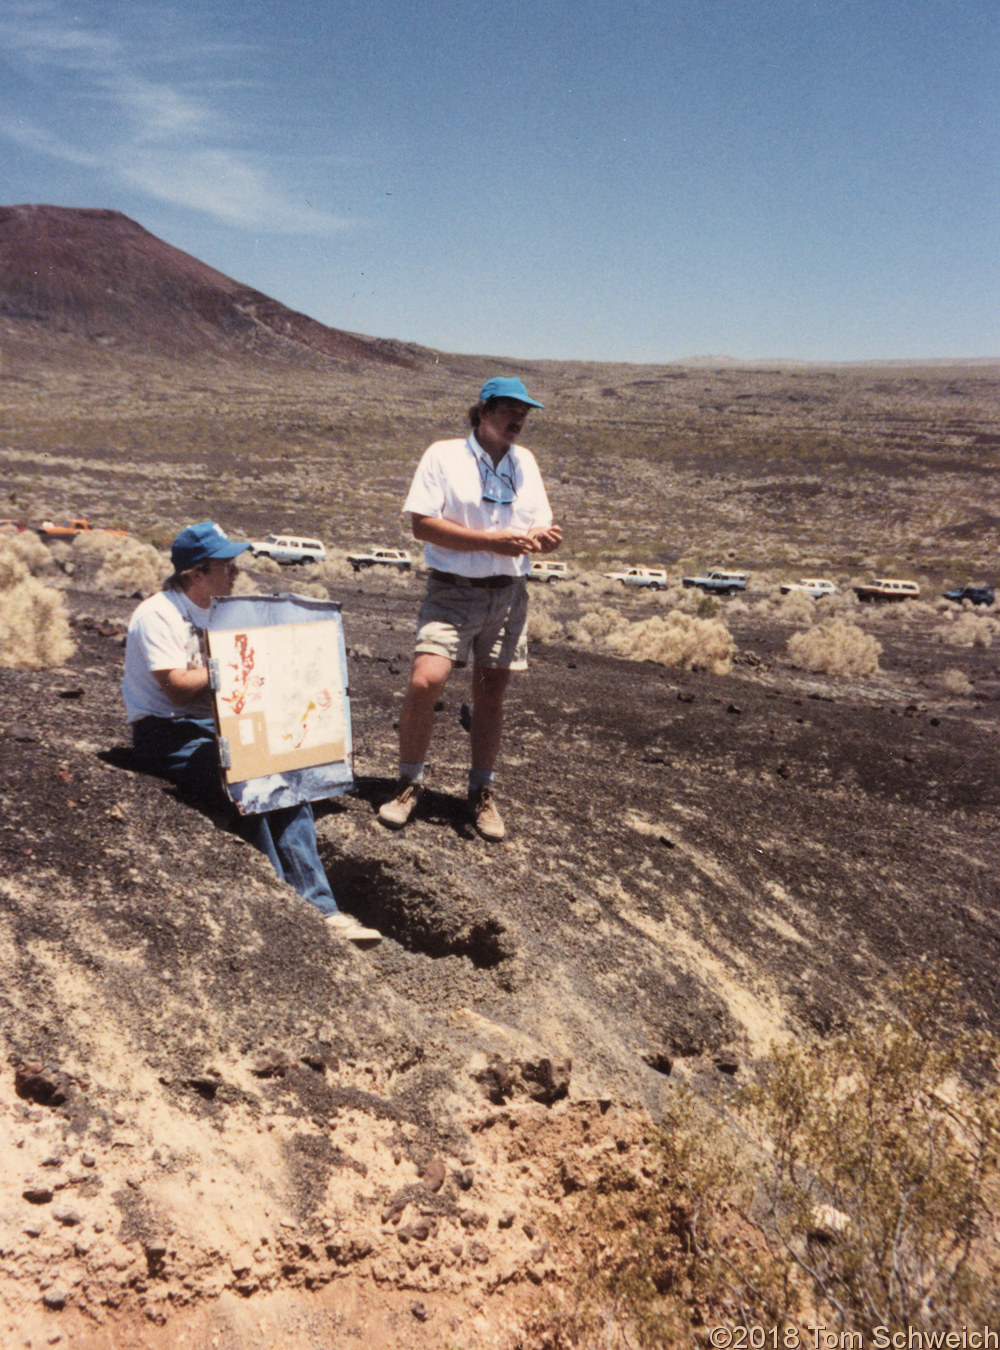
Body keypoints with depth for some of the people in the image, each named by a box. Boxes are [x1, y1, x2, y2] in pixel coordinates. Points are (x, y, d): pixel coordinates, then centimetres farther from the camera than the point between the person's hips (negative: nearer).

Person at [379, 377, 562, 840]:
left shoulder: (525, 462, 14)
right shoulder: (443, 455, -2)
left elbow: (538, 525, 17)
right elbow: (423, 524, -11)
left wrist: (544, 537, -9)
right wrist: (491, 541, -18)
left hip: (508, 594, 4)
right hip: (452, 592, -4)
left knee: (491, 697, 8)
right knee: (424, 683, -18)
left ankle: (481, 792, 25)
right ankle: (409, 783, 3)